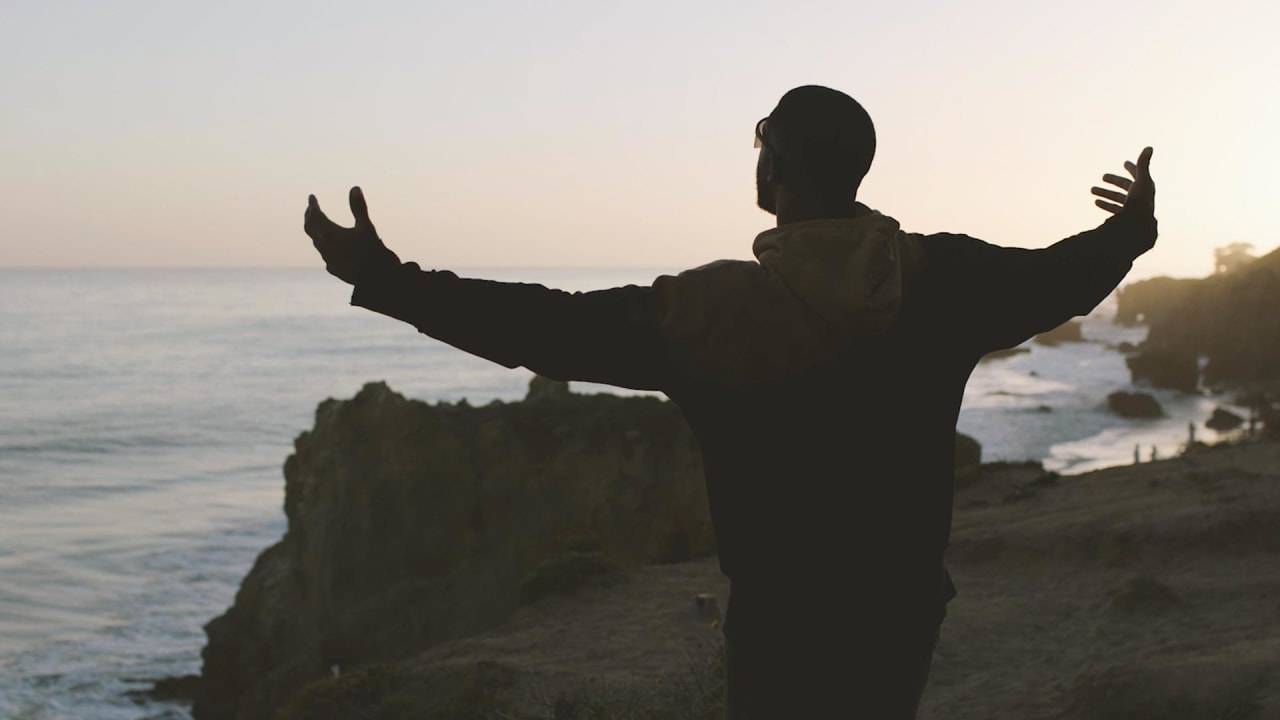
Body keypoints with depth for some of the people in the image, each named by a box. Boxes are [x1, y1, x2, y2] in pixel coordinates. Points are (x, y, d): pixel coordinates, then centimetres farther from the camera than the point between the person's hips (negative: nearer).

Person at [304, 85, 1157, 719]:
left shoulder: (712, 309, -17)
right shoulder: (943, 277, -7)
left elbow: (551, 328, -16)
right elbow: (1059, 277, 10)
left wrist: (382, 279, -10)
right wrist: (1132, 231, 33)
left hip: (781, 616, -3)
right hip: (903, 603, 4)